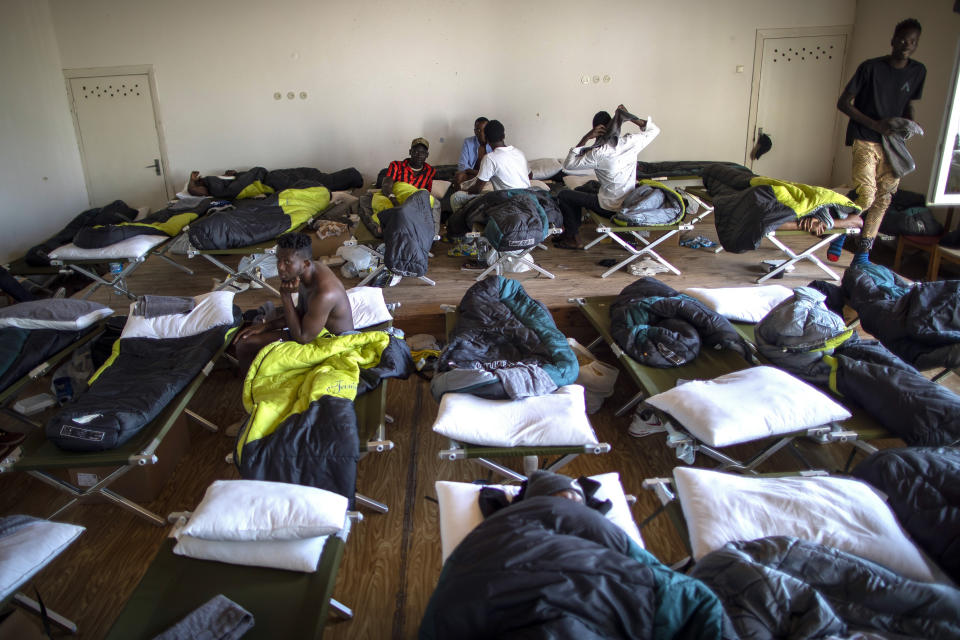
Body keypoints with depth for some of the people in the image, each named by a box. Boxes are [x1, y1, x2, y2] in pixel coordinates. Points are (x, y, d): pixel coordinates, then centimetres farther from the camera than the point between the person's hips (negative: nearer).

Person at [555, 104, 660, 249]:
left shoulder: (598, 154, -24)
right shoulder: (631, 142, -9)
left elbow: (568, 164, -14)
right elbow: (654, 130, 11)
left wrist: (586, 138, -18)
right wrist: (632, 118, -1)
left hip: (610, 208, -7)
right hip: (629, 203, 7)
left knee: (563, 195, 6)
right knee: (579, 192, 26)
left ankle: (574, 239, 12)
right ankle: (573, 229, 35)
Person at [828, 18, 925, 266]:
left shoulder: (918, 72, 10)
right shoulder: (871, 67, -6)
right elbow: (844, 103, -7)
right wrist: (875, 125, -14)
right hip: (866, 140, -5)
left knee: (883, 199, 1)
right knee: (866, 194, -17)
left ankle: (863, 253, 8)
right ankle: (840, 231, 10)